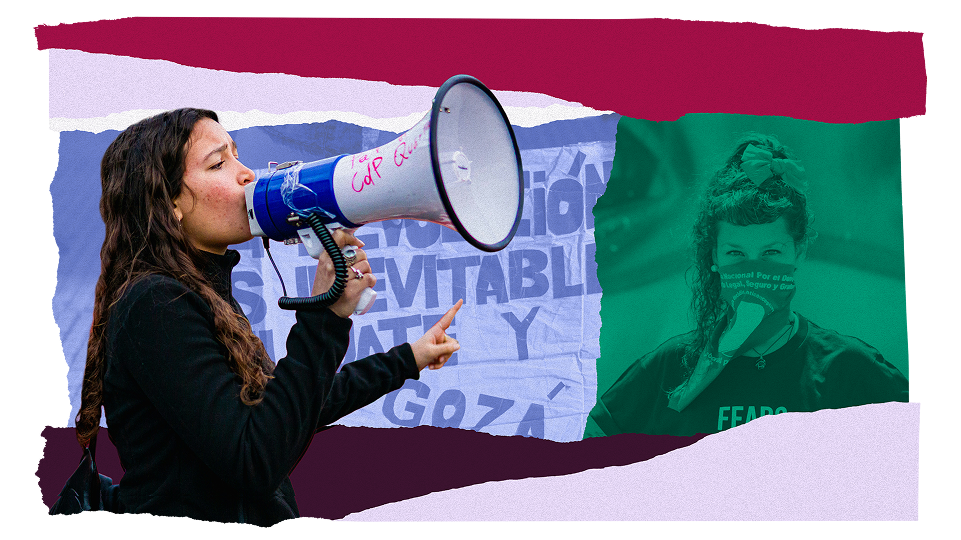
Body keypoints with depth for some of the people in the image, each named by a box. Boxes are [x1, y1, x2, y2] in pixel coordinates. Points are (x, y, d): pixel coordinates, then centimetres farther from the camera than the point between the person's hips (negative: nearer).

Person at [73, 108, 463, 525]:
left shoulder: (206, 296, 13)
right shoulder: (154, 306, -15)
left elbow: (300, 405, 22)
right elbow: (256, 464, -22)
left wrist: (406, 359, 27)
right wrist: (325, 318, -22)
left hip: (256, 518, 8)